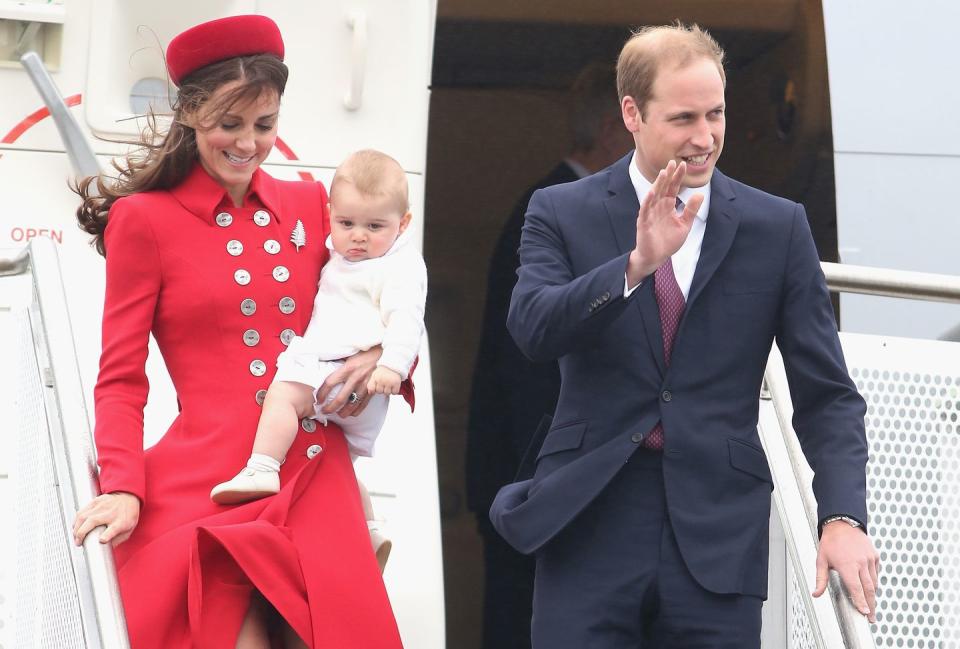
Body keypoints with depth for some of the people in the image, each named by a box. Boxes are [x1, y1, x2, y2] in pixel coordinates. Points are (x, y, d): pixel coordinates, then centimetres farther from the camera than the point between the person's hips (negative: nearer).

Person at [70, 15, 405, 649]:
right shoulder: (144, 220, 3)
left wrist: (381, 356, -2)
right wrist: (123, 488, -12)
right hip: (205, 484, -3)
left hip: (316, 479, 3)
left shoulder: (310, 206, 13)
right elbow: (121, 379, 2)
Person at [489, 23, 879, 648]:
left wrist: (844, 516, -11)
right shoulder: (563, 214, 4)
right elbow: (533, 328, -13)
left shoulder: (778, 227, 5)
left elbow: (826, 394, 4)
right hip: (589, 525, 0)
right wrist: (637, 264, -27)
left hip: (718, 536, 0)